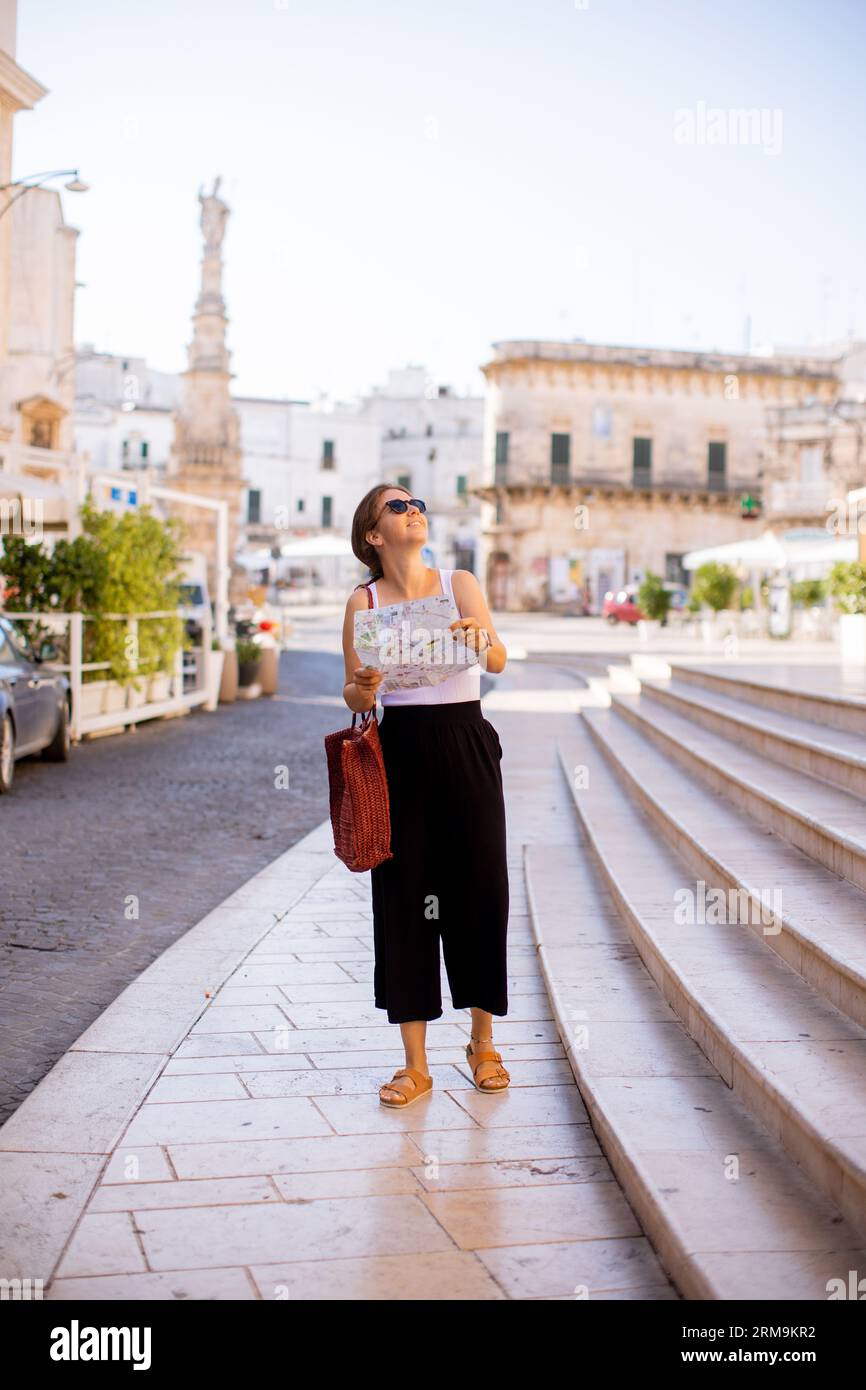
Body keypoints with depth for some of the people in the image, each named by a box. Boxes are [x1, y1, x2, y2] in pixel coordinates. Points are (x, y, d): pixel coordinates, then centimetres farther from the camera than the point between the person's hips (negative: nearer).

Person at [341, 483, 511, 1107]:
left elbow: (499, 660, -8)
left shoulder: (460, 583, 4)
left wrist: (479, 638, -30)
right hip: (400, 751, 0)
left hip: (467, 746, 0)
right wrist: (362, 691, -18)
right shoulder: (364, 600, 4)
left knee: (481, 888, 3)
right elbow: (353, 694, 5)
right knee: (404, 894, 1)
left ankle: (484, 1043, 23)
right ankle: (416, 1064, 11)